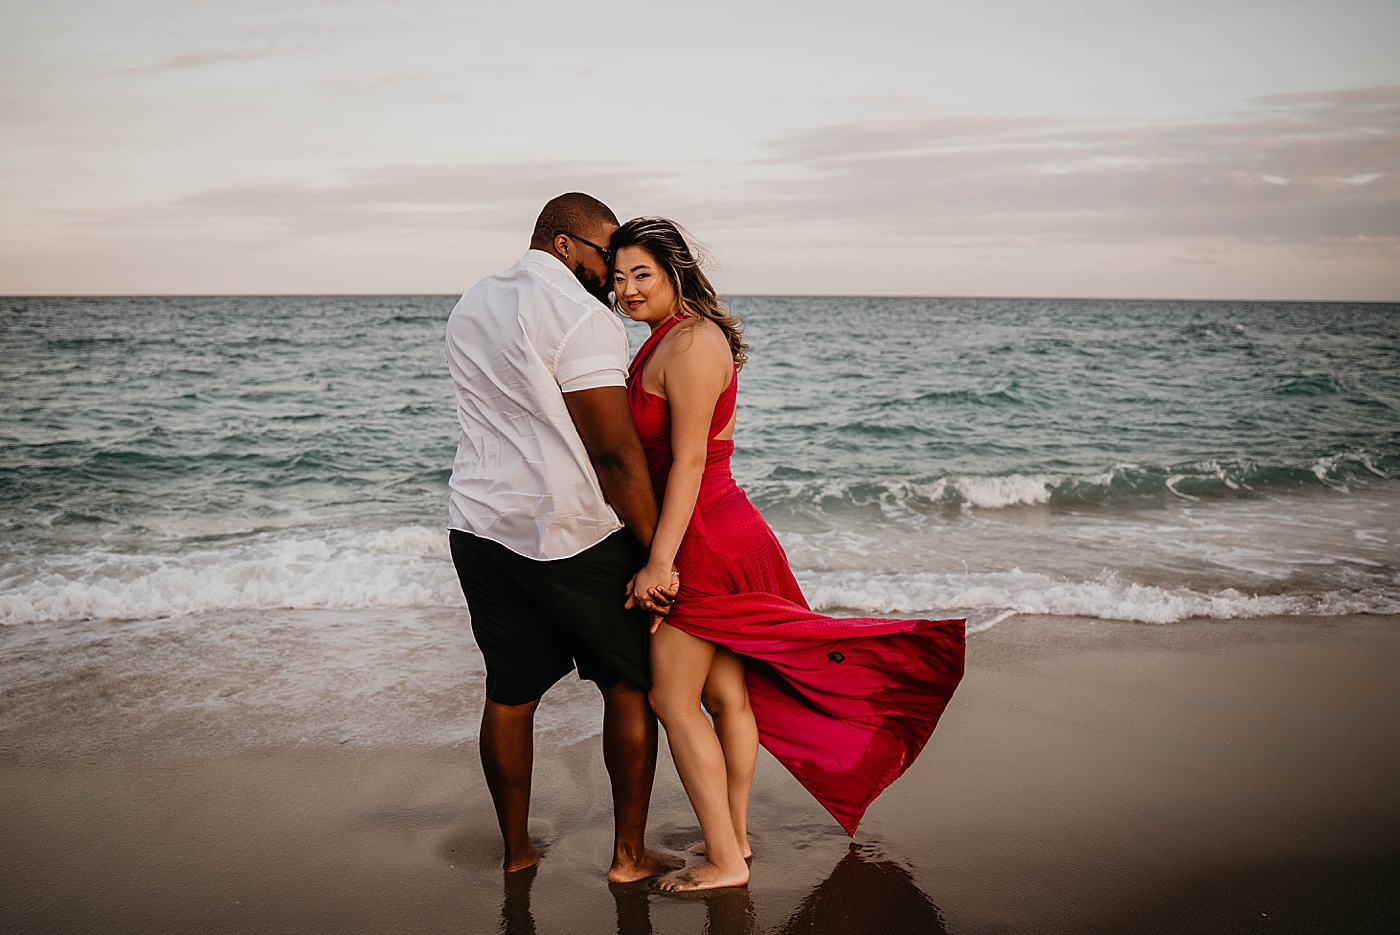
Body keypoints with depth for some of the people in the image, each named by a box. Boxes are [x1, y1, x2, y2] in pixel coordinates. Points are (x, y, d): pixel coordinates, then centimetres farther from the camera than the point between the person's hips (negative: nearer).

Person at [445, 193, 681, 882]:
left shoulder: (470, 307, 14)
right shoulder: (580, 316, -14)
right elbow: (616, 452, -18)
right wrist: (657, 553, -13)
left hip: (479, 525, 7)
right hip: (573, 534, -7)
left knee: (509, 692, 15)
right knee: (631, 684, 10)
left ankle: (516, 849, 28)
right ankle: (629, 855, 17)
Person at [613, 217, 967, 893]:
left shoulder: (688, 342, -16)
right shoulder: (671, 337, 15)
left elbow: (688, 460, -21)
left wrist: (660, 560, -22)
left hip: (703, 542, -10)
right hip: (726, 533, 10)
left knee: (672, 698, -2)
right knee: (726, 693, 16)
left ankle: (724, 861, 8)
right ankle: (734, 835, 29)